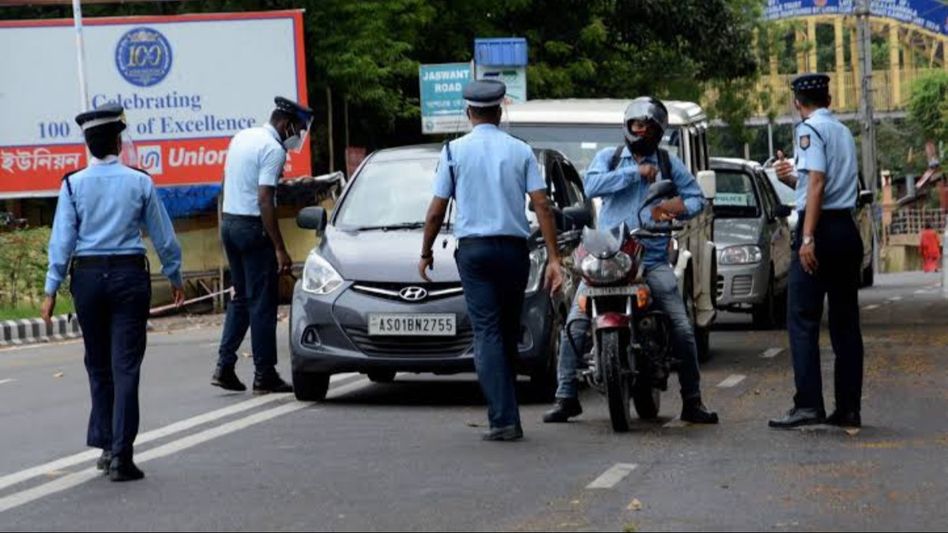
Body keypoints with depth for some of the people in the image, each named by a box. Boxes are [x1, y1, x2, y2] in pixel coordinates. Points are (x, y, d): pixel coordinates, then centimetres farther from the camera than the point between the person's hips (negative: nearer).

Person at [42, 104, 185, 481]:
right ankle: (121, 456, -7)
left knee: (98, 365, 15)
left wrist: (52, 288, -1)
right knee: (126, 366, -2)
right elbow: (163, 236, 4)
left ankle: (107, 445, 19)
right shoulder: (139, 182, -1)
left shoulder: (73, 184, -1)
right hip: (129, 276, -1)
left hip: (87, 277, 1)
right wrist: (175, 276, 17)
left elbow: (62, 238, -4)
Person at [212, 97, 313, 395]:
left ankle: (224, 367, 8)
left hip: (229, 222, 9)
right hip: (253, 226, -9)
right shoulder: (273, 149, -14)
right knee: (263, 302, -3)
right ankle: (264, 376, 0)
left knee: (241, 298, 15)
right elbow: (264, 200, -21)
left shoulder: (241, 138, 13)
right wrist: (280, 250, -21)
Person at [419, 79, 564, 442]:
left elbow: (436, 211, 1)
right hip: (513, 248, 2)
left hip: (473, 248, -2)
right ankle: (506, 411, 18)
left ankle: (504, 418, -15)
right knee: (508, 333, 13)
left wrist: (426, 253, 14)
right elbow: (542, 206, -3)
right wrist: (553, 258, -2)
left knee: (487, 333, -5)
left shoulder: (455, 151, 1)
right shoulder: (520, 151, 4)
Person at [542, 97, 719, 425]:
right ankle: (566, 397, -2)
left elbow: (697, 198, 15)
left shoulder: (669, 164, 13)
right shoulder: (608, 158, 9)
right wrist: (635, 173, -14)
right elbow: (591, 186, -10)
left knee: (683, 330, -6)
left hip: (653, 260, 1)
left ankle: (692, 401, 7)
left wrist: (677, 206, -7)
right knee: (575, 324, -11)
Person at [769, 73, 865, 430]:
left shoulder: (809, 129, -6)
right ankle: (849, 408, 7)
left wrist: (808, 237, -18)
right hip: (848, 229, 8)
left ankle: (809, 405, -13)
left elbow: (817, 183, -15)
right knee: (845, 322, 8)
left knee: (803, 321, -7)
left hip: (821, 228, -8)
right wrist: (792, 178, 22)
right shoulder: (844, 132, 19)